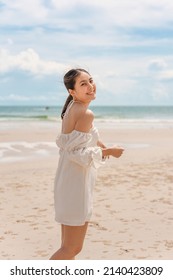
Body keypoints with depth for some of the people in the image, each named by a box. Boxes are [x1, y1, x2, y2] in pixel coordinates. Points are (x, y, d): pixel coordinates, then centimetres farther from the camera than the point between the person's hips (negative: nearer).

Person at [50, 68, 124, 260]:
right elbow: (76, 152, -19)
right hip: (76, 182, -10)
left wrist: (94, 142, 14)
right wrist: (108, 151, -9)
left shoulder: (71, 109, 10)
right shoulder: (86, 114, -17)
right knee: (72, 248, -1)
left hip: (67, 178, 10)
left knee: (69, 246, 19)